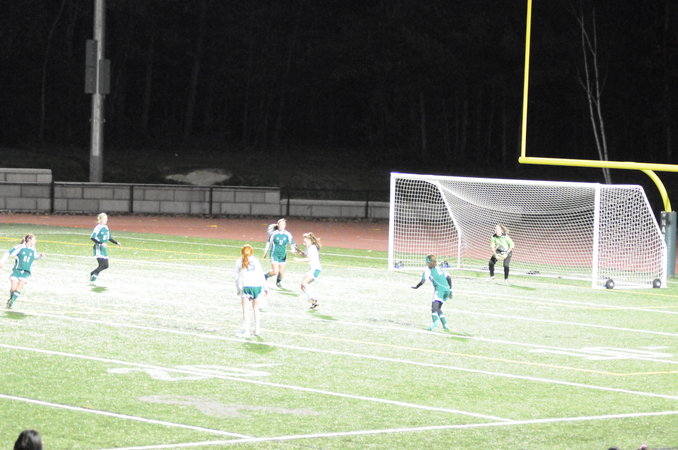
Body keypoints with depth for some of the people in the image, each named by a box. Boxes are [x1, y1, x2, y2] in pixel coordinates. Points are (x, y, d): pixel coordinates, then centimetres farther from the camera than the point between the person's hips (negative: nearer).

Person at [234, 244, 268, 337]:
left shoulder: (239, 261, 9)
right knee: (256, 308, 16)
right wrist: (264, 288, 17)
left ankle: (246, 330, -8)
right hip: (257, 285, 3)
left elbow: (237, 276, 7)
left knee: (246, 310, -1)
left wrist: (238, 290, 11)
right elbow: (261, 274, 12)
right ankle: (257, 329, 18)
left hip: (246, 286, -2)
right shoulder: (256, 260, 14)